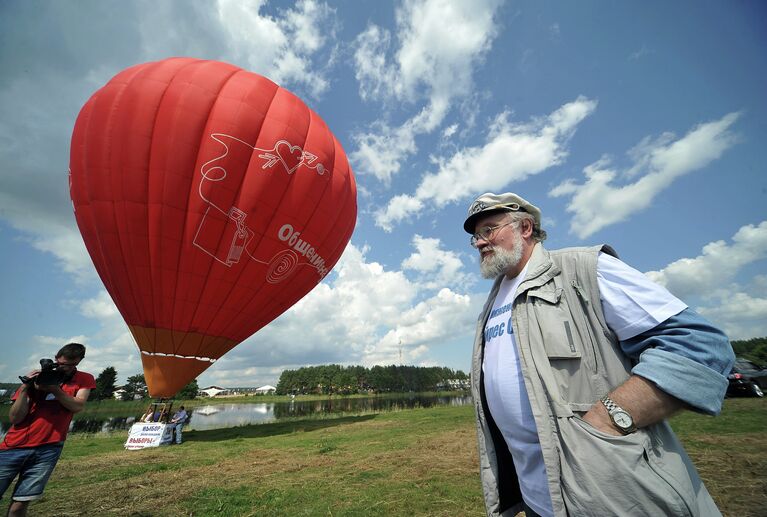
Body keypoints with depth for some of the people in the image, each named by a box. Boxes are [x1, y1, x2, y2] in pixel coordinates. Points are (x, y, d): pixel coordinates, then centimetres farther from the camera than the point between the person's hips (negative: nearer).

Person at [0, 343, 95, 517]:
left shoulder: (84, 380, 3)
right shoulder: (36, 378, 3)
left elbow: (78, 406, -9)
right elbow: (15, 418, -1)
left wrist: (55, 389, -18)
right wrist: (25, 388, -13)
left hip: (48, 450, -1)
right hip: (14, 447, 1)